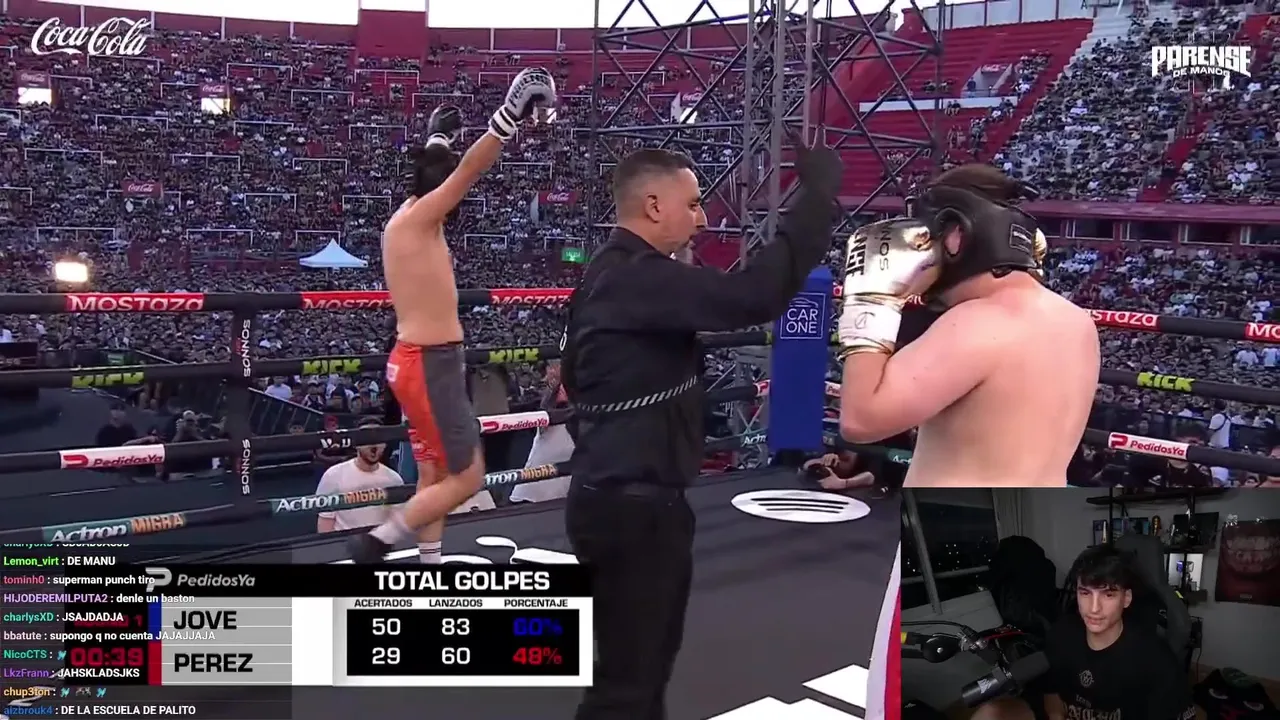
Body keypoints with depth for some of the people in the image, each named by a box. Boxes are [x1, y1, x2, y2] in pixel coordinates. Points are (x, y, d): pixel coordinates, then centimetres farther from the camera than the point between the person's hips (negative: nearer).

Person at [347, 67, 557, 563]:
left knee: (433, 478, 15)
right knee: (467, 478, -4)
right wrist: (510, 115, -29)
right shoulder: (417, 220, -14)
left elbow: (440, 173, 31)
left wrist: (440, 138, 39)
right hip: (430, 365, -10)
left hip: (421, 360, 10)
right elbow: (468, 171, -25)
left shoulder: (405, 219, 11)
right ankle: (378, 541, 2)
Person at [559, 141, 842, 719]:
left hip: (620, 493, 11)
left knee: (641, 661, 25)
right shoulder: (639, 278, -22)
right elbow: (752, 296, -34)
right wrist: (818, 196, -26)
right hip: (633, 505, -11)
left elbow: (577, 373, 20)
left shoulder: (611, 274, 12)